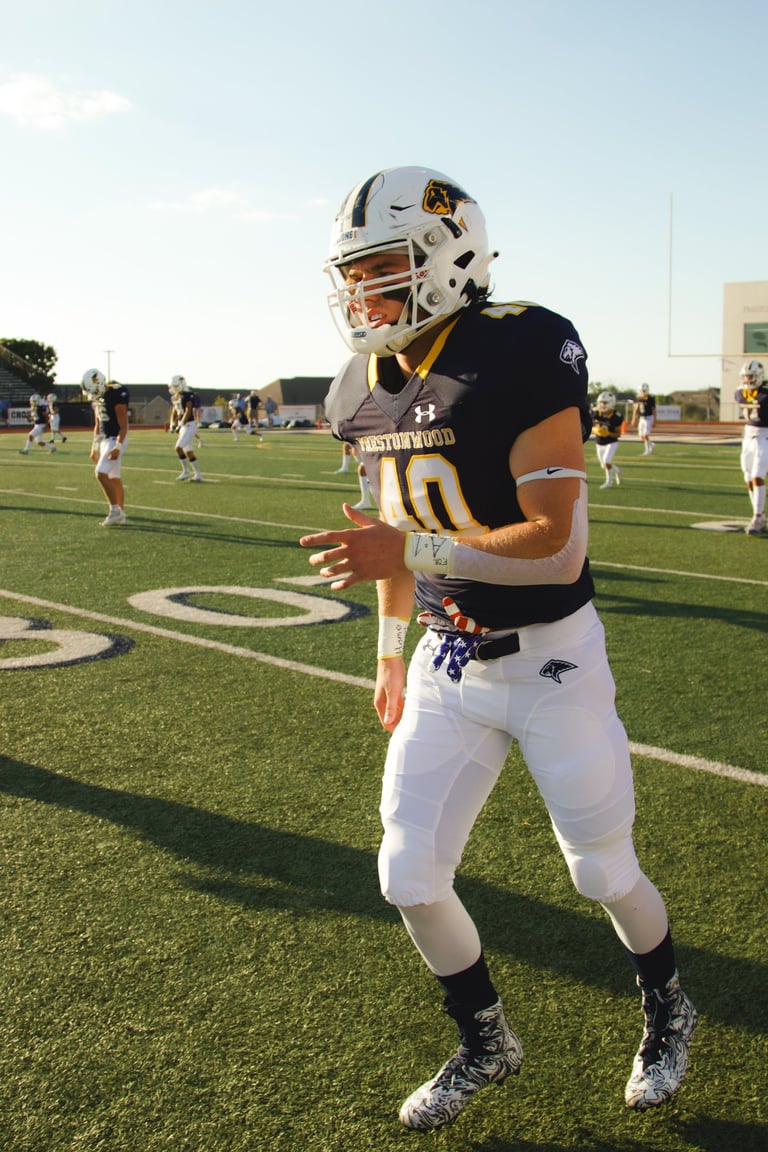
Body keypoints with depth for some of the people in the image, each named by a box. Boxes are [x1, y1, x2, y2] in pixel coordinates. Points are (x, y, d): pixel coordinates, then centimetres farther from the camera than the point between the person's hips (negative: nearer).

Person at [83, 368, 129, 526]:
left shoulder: (116, 396, -18)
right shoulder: (97, 398, 9)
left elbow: (123, 426, -18)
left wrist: (118, 447, -23)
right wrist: (94, 447, 19)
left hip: (115, 440, -9)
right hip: (104, 440, 9)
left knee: (101, 473, -17)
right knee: (114, 478, 10)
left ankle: (115, 511, -11)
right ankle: (120, 515, 16)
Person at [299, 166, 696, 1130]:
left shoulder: (520, 357, -21)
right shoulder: (365, 392, 2)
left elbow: (557, 546, -25)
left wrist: (409, 552, -32)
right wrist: (391, 653, 19)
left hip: (550, 660, -6)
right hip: (447, 664, 6)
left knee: (604, 872, 12)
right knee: (411, 879, 7)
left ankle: (666, 1014, 44)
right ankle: (486, 1045, 34)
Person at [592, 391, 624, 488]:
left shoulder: (616, 416, -18)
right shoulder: (595, 414, -8)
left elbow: (618, 434, -12)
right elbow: (591, 428, 2)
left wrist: (608, 433, -28)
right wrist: (595, 430, -21)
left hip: (612, 442, -5)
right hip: (600, 443, 5)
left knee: (606, 461, -21)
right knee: (604, 466, 12)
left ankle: (609, 481, 0)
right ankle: (617, 471, 42)